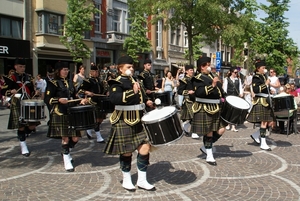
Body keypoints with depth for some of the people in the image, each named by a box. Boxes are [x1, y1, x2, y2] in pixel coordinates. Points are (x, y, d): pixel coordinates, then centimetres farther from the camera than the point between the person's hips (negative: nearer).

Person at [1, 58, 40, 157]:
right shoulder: (11, 78, 0)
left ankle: (22, 137, 30)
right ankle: (23, 147, 11)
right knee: (21, 126, -1)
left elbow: (33, 90, 20)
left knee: (32, 126, 1)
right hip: (17, 105, -4)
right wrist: (11, 92, -21)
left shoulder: (29, 77, 13)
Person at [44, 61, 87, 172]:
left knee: (75, 138, 4)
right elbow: (47, 99, -9)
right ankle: (66, 160, 13)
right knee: (65, 138, -4)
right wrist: (59, 100, -24)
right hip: (60, 115, -6)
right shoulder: (53, 83, -4)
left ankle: (65, 152, 32)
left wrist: (81, 100, 3)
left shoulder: (70, 82, 16)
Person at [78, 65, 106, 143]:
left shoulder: (100, 80, 15)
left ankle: (89, 130, 33)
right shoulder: (87, 81, -5)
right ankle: (99, 138, 1)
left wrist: (106, 93, 7)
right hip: (93, 103, -7)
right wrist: (87, 92, -27)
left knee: (101, 119, 12)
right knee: (97, 119, -7)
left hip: (100, 102, 8)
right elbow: (80, 90, -11)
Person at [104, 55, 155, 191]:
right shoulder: (117, 83, -10)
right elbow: (114, 98, -31)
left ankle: (142, 180, 17)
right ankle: (126, 180, 24)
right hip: (124, 123, -7)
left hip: (139, 121, 7)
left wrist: (147, 101, 13)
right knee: (126, 152, 4)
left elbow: (141, 95, 33)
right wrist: (132, 91, -37)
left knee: (145, 148, 3)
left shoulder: (134, 81, 15)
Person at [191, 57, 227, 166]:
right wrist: (212, 85, -29)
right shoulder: (198, 79, -9)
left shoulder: (212, 76, 16)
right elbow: (199, 92, -25)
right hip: (205, 110, -8)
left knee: (221, 130, 7)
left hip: (216, 108, 8)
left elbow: (219, 90, 25)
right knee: (209, 133, -1)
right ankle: (209, 157, 12)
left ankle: (205, 147, 25)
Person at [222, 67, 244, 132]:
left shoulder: (238, 79, 12)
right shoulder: (227, 79, 1)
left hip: (236, 97, 3)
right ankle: (228, 124, 22)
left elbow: (240, 87, 10)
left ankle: (233, 126, 2)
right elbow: (225, 88, -1)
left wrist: (241, 93, -8)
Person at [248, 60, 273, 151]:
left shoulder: (264, 76, 17)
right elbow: (255, 90, -22)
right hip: (260, 102, -9)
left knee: (270, 121, 7)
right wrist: (265, 84, -21)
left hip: (266, 102, 9)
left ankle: (256, 135, 21)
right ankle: (263, 144, -4)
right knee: (264, 122, -9)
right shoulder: (256, 78, -9)